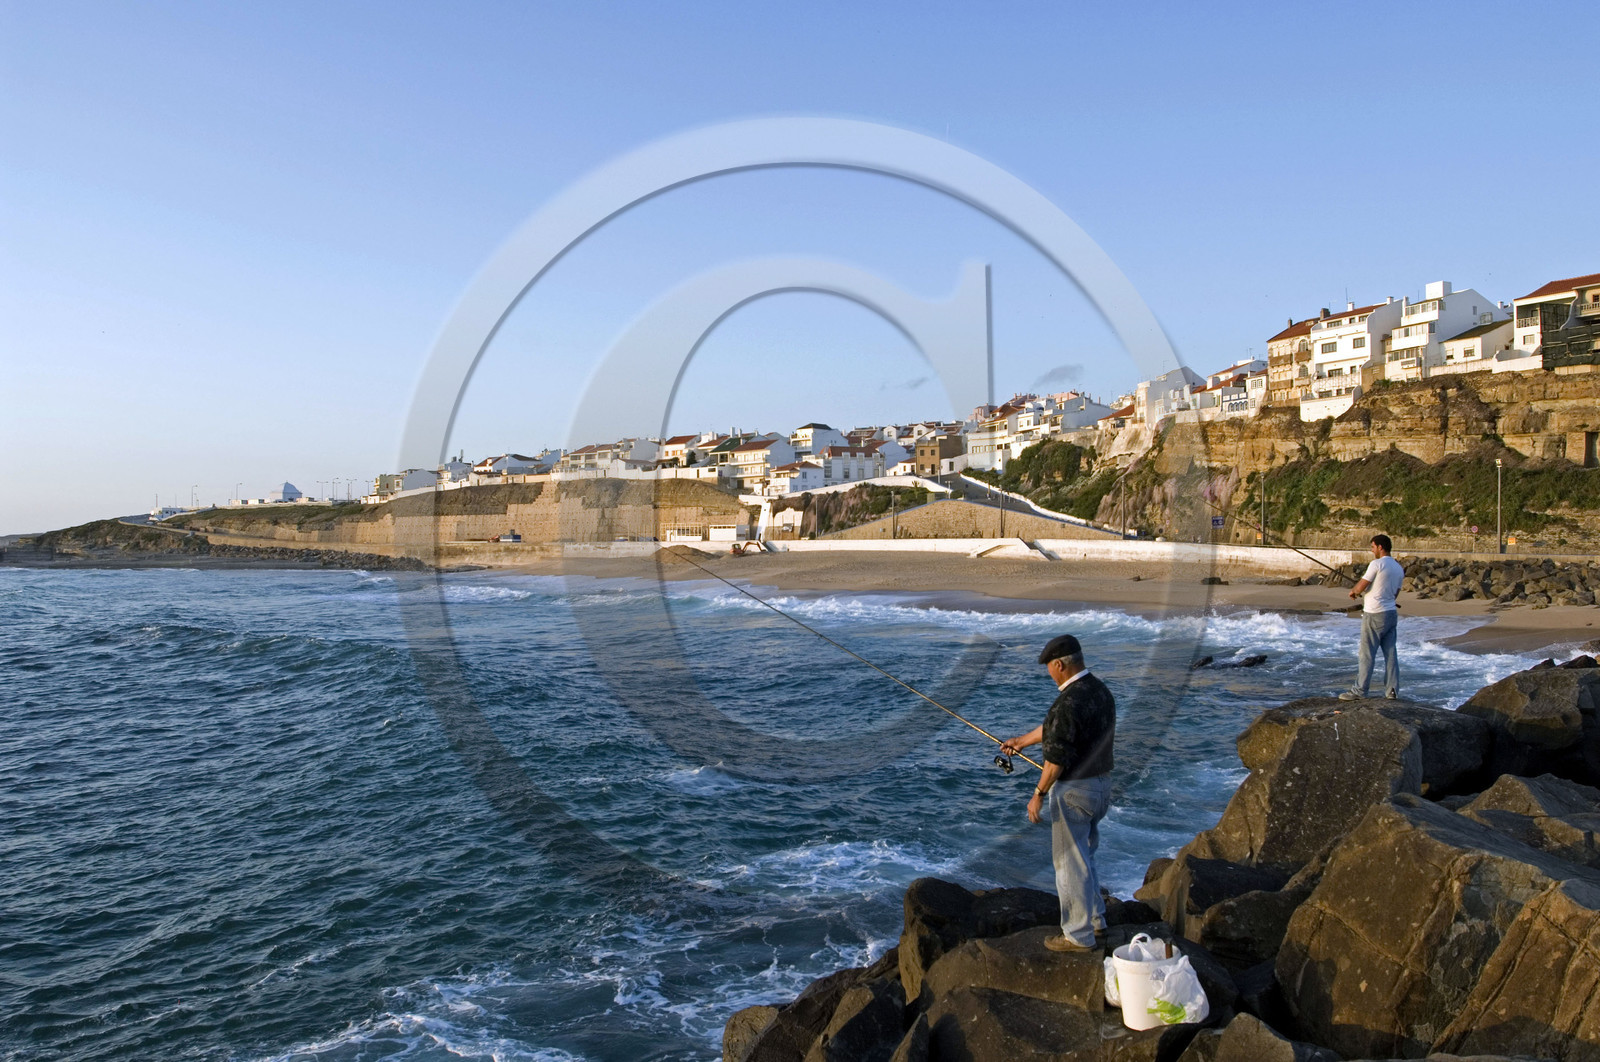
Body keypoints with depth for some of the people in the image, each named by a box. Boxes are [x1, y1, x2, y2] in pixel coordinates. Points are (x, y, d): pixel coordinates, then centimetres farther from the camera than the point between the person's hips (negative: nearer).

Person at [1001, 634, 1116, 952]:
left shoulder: (1069, 702, -24)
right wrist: (1022, 741, 29)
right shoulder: (1101, 691, 7)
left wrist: (1038, 794, -14)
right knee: (1084, 855, 23)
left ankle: (1079, 936, 14)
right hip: (1101, 783, 9)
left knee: (1070, 863, 4)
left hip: (1074, 790, -9)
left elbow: (1057, 756, -24)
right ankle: (1095, 921, 33)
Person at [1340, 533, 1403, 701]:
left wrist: (1353, 591, 9)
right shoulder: (1398, 568, 11)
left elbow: (1360, 588, -13)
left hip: (1374, 615, -8)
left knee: (1366, 654, -4)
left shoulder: (1377, 564, -14)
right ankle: (1392, 690, 10)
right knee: (1390, 653, 9)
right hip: (1391, 613, 8)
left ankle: (1359, 691, -1)